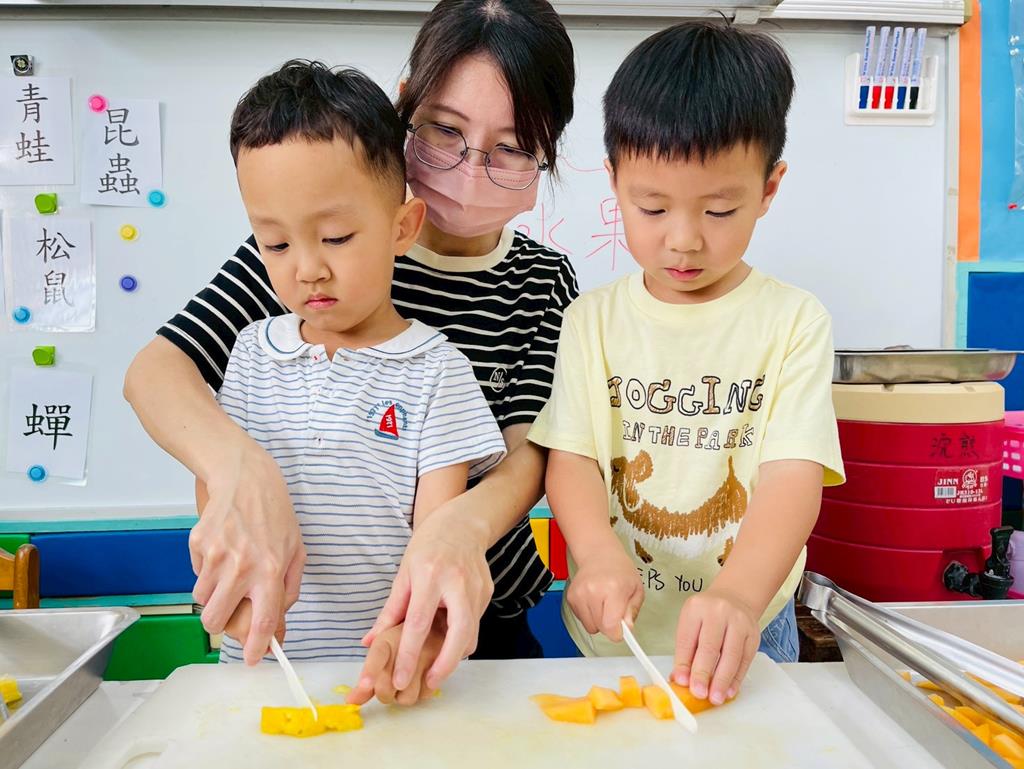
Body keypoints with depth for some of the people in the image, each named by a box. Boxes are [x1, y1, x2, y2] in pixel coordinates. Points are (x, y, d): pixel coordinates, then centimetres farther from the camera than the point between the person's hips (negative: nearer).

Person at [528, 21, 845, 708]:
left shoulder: (793, 321, -9)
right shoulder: (594, 320, -3)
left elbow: (794, 472, -18)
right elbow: (571, 455, -9)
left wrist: (739, 594, -35)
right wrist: (598, 552, -28)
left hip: (744, 638, -1)